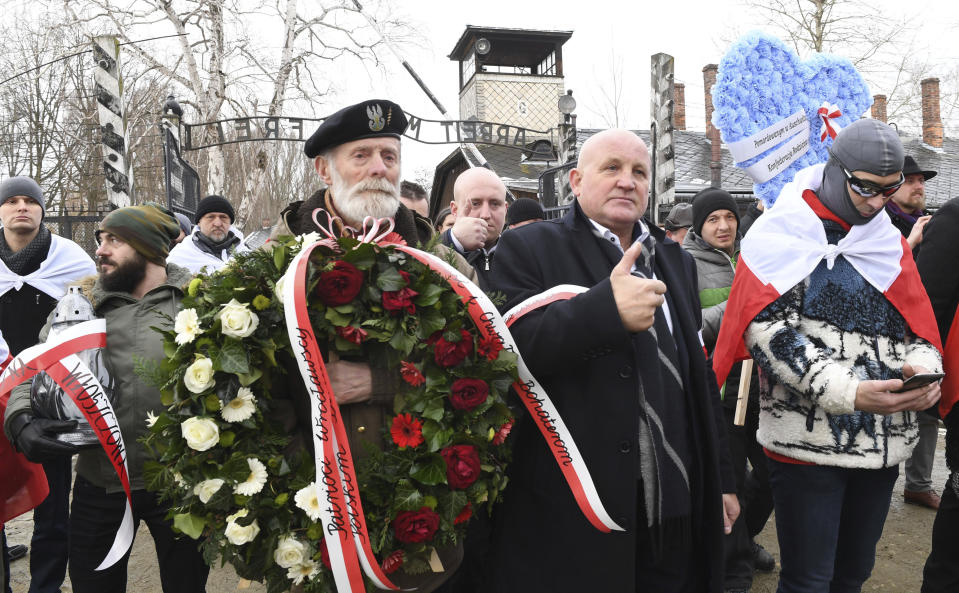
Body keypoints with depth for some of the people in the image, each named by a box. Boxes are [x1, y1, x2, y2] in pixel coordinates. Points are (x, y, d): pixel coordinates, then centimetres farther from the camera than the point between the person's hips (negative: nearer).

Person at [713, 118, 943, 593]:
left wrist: (926, 370, -10)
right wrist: (846, 391, -24)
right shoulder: (780, 235, -7)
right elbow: (767, 329, -16)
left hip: (884, 441, 6)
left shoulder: (888, 239, 13)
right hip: (807, 440, -6)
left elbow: (916, 323, 13)